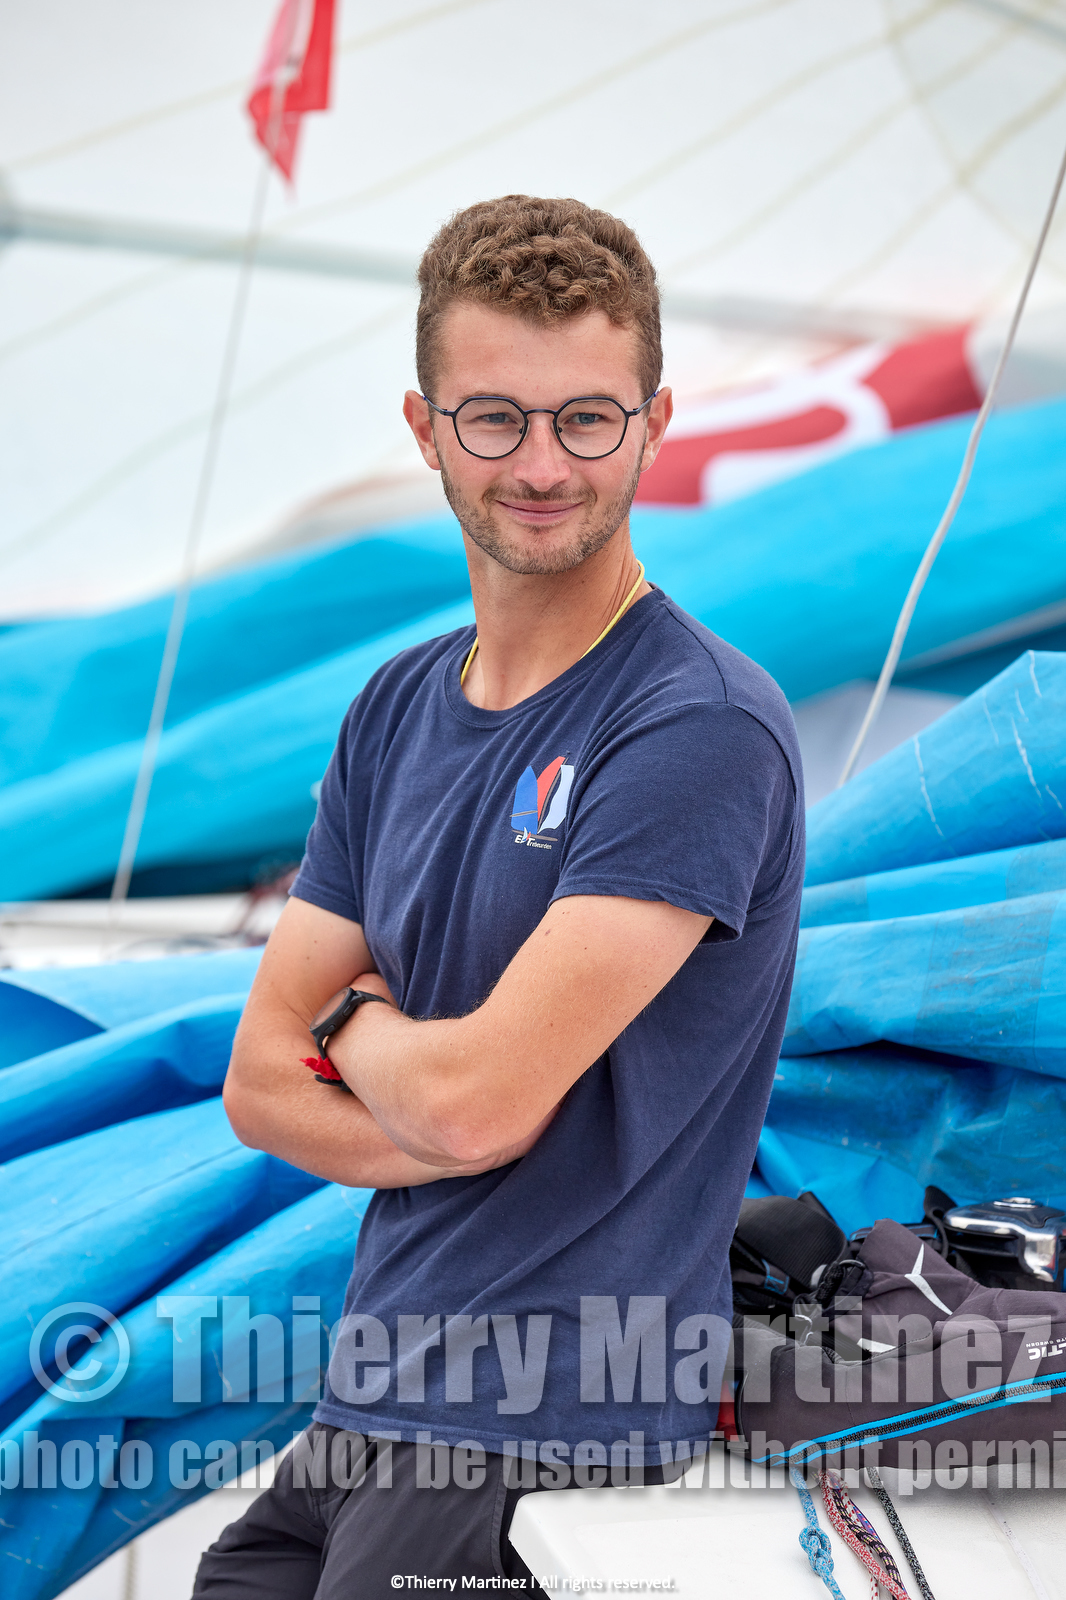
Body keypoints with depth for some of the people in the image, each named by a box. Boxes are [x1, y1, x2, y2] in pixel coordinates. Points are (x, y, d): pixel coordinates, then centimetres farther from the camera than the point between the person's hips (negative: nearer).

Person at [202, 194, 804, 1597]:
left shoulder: (705, 730, -15)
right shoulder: (398, 710, 9)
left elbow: (477, 1096, -20)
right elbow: (262, 1084, 7)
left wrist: (354, 1020, 0)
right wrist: (435, 1113, -10)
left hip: (549, 1426, -7)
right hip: (367, 1403, 7)